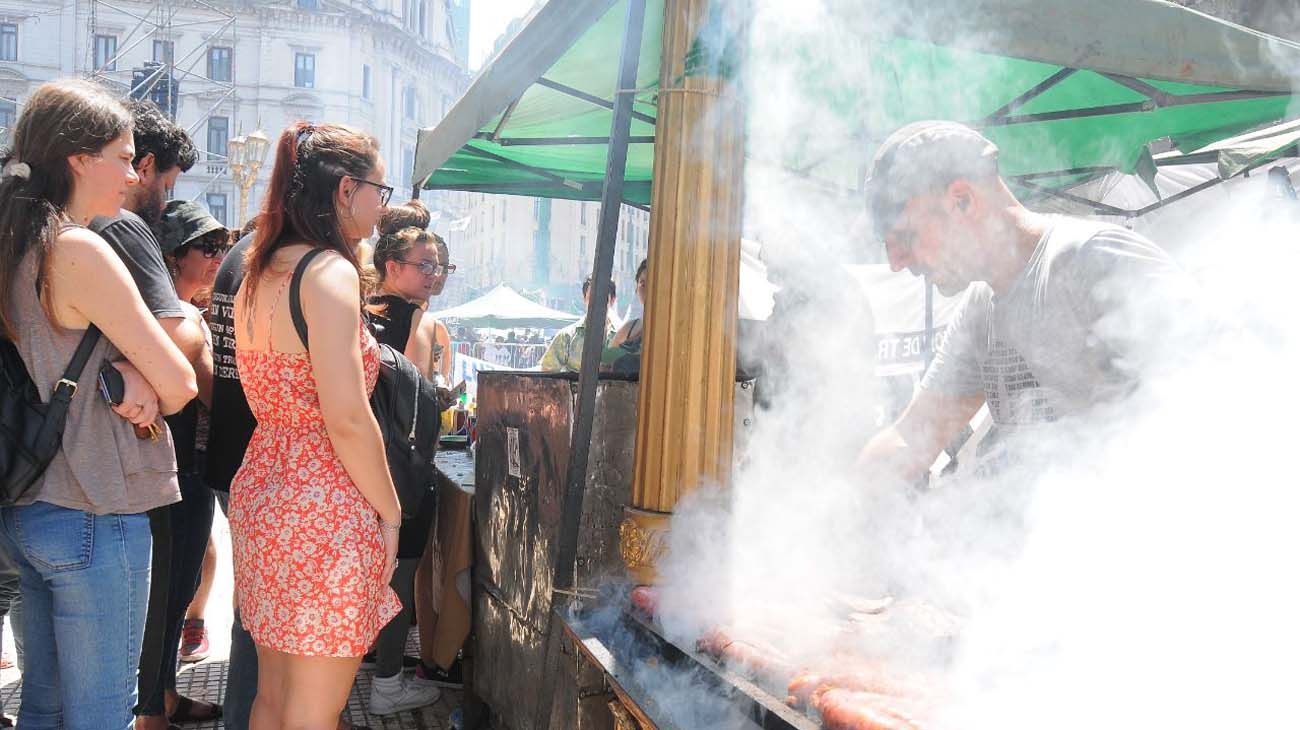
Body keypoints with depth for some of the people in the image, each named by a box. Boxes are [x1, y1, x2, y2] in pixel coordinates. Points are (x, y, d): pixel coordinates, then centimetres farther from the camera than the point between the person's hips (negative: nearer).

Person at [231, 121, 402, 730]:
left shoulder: (260, 271, 12)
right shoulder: (330, 272, -16)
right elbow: (348, 419, -21)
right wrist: (389, 512, -10)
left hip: (260, 490, 9)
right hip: (324, 510, -9)